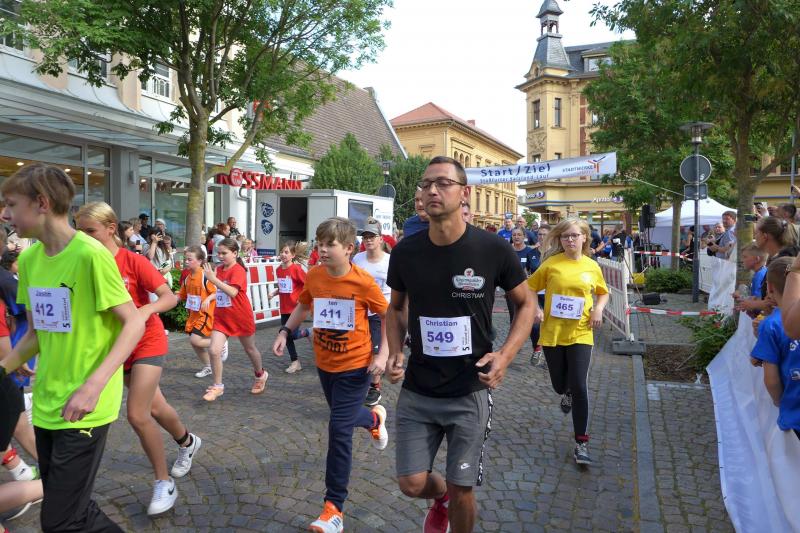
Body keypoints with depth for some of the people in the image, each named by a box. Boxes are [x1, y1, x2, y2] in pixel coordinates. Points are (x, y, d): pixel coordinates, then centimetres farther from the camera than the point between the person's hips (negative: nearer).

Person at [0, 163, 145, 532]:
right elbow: (36, 334, 15)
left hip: (83, 409, -7)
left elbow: (134, 323, -16)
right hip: (46, 404, 7)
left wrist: (93, 385, -25)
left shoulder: (90, 254, -17)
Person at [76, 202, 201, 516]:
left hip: (147, 343, -5)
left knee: (136, 414, -13)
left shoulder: (134, 261, -17)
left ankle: (164, 483, 4)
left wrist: (146, 310, -39)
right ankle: (187, 442, 47)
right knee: (154, 408, 18)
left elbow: (169, 297, -21)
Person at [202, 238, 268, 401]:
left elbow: (232, 292, -33)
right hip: (221, 317, 5)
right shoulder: (219, 269, 4)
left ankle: (260, 375, 42)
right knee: (214, 350, -11)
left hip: (241, 317, -5)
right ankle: (217, 386, 4)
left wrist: (213, 279, -35)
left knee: (250, 349, 16)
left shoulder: (238, 270, -18)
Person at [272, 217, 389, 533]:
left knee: (339, 430, -7)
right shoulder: (314, 276, -6)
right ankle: (375, 418, 60)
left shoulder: (363, 282, -19)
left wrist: (383, 354, -15)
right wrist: (285, 332, 3)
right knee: (343, 419, 24)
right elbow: (303, 305, 13)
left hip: (355, 367, -5)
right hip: (325, 364, 6)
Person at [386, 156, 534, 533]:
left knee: (461, 489, 8)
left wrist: (506, 354, -15)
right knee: (412, 483, 5)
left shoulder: (493, 250, -13)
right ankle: (440, 497, 42)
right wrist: (395, 352, -6)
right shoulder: (405, 252, -5)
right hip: (417, 391, 2)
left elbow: (525, 305, 1)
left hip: (470, 392, -2)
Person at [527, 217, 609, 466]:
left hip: (580, 333, 0)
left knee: (579, 387, -6)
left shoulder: (592, 266, 1)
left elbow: (603, 292, 18)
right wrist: (535, 309, -12)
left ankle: (581, 443, 8)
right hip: (552, 332, 0)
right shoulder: (551, 263, -5)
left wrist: (598, 309, -1)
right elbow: (529, 288, 3)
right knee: (559, 385, 13)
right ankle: (567, 394, 54)